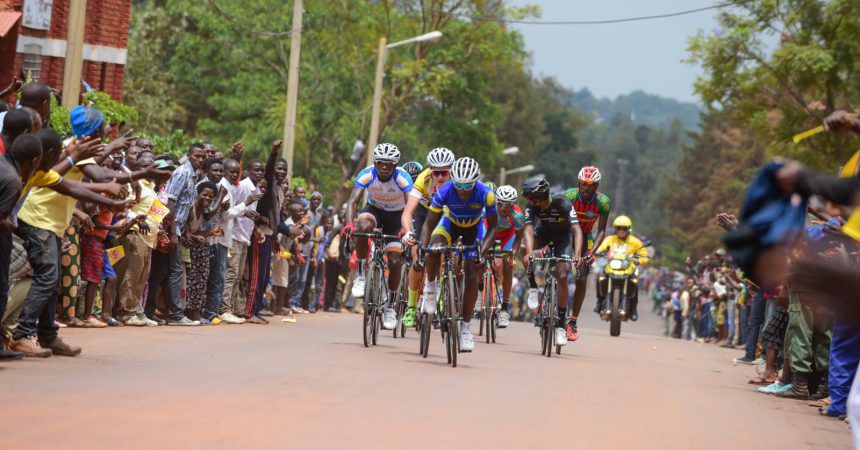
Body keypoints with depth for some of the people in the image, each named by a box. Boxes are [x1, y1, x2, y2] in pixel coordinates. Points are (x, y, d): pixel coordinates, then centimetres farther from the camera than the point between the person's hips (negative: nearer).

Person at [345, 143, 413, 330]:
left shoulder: (402, 178, -28)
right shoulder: (367, 175, -25)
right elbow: (353, 201, -32)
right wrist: (349, 223, -51)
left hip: (396, 216, -1)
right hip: (374, 210, 1)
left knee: (395, 262, -9)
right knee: (363, 226, -36)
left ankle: (390, 307, 10)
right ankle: (360, 275, -22)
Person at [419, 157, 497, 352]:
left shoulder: (486, 194, -33)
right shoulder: (445, 191, -33)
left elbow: (492, 227, -21)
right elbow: (429, 224, -25)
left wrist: (483, 251, -36)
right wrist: (422, 250, -38)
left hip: (473, 228, 0)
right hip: (450, 224, 0)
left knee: (472, 277, -9)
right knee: (434, 248, -34)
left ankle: (466, 327, 2)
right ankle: (431, 286, -7)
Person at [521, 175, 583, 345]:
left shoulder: (562, 203, -35)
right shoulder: (532, 207, -27)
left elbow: (577, 229, -41)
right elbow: (529, 230, -38)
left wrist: (577, 254, -56)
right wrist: (529, 252, -57)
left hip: (563, 235, -3)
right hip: (544, 232, 3)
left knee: (562, 276, -15)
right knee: (525, 248, -31)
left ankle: (561, 324, -6)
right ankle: (533, 288, -13)